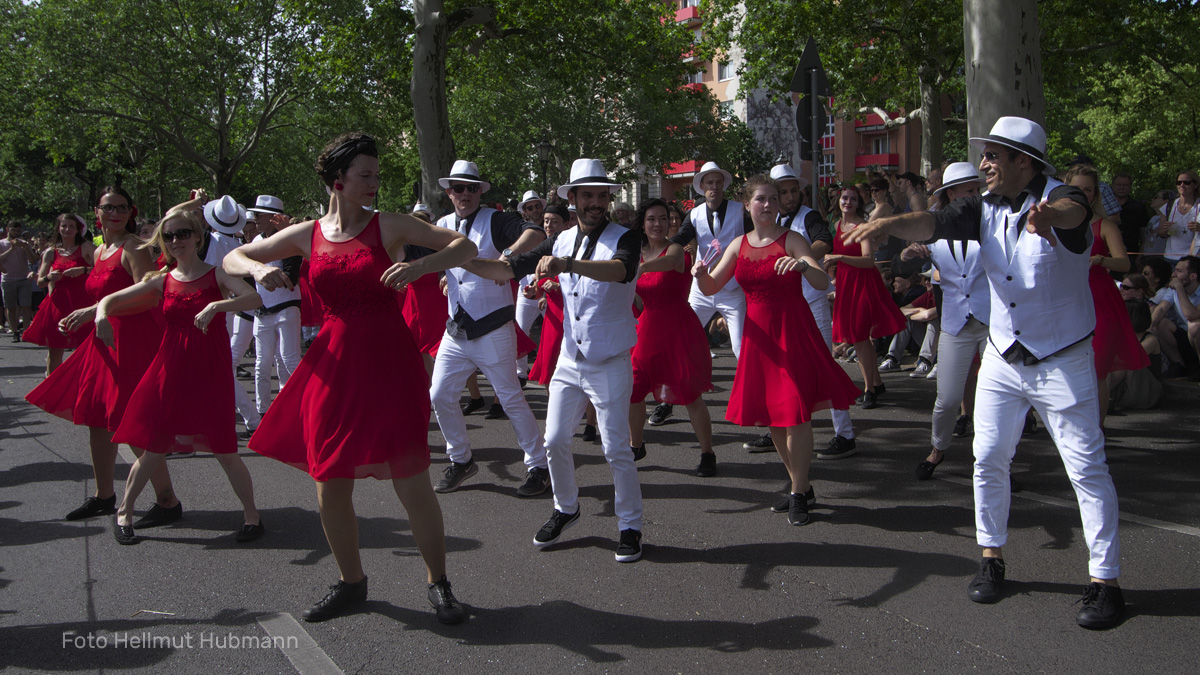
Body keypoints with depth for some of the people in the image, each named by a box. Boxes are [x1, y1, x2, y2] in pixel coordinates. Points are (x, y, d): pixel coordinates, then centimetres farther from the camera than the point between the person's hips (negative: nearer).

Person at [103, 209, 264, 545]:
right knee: (153, 447, 6)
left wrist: (216, 306, -35)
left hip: (210, 370, -3)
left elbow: (255, 298, -21)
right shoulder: (161, 281, 6)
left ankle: (252, 515, 11)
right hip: (171, 368, 3)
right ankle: (124, 513, 24)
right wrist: (101, 314, -12)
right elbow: (111, 300, 10)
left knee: (223, 448, -3)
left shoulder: (216, 275, -4)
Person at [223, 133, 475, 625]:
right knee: (330, 485, 7)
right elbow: (231, 258, 14)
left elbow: (465, 246, -2)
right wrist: (258, 269, -9)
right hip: (333, 363, 3)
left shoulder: (389, 226, -1)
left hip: (389, 361, -3)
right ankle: (351, 582, 28)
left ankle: (438, 583, 13)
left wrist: (419, 266, -20)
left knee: (411, 481, -7)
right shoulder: (307, 235, 6)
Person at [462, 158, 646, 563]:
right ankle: (566, 509, 31)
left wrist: (569, 264, -49)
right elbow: (509, 269, 9)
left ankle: (630, 526, 13)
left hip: (610, 365, -5)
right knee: (555, 442, 9)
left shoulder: (624, 239, -10)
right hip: (569, 362, 6)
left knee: (616, 450, -2)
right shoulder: (561, 242, 8)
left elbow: (619, 269, -33)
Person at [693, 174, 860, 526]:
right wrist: (701, 274, -12)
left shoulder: (791, 240, -7)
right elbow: (710, 288, 10)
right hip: (758, 334, 5)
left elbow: (823, 283, -18)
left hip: (793, 331, -5)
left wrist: (803, 266, -38)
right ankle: (801, 487, 25)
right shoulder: (739, 245, 8)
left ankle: (799, 494, 5)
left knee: (795, 413, -9)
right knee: (769, 415, 10)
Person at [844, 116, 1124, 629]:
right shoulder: (986, 209, -3)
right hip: (1002, 358, 5)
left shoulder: (1060, 198, -18)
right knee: (988, 460, 8)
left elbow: (1074, 211, -42)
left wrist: (1048, 215, -67)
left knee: (1087, 468, -2)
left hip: (1062, 361, -5)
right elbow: (934, 223, -18)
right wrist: (889, 223, -39)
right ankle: (992, 559, 23)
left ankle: (1105, 581, 6)